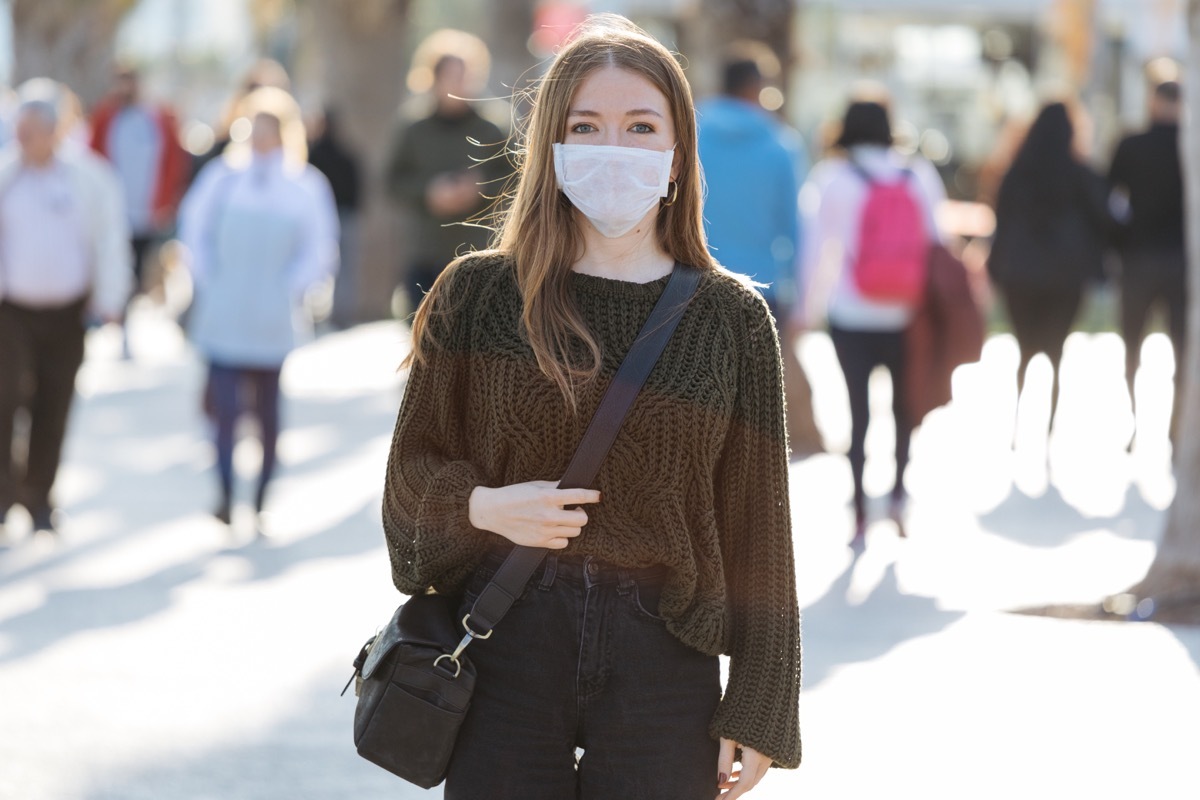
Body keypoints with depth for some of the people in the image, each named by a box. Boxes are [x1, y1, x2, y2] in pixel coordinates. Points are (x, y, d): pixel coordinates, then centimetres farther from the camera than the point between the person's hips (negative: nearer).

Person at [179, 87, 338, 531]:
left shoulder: (305, 186, 1)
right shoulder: (224, 176, 2)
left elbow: (318, 253, 6)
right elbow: (195, 229, 9)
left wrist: (288, 290, -1)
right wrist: (208, 281, 3)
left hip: (271, 322, 1)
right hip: (222, 318, -1)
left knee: (266, 412, 9)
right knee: (226, 406, -11)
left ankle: (261, 502, 17)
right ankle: (225, 497, -15)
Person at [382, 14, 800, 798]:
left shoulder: (732, 320, 3)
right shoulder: (477, 294, 2)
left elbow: (757, 526, 4)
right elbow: (413, 470, 7)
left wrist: (759, 710, 3)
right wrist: (480, 506, -14)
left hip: (661, 661, 0)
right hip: (506, 651, 0)